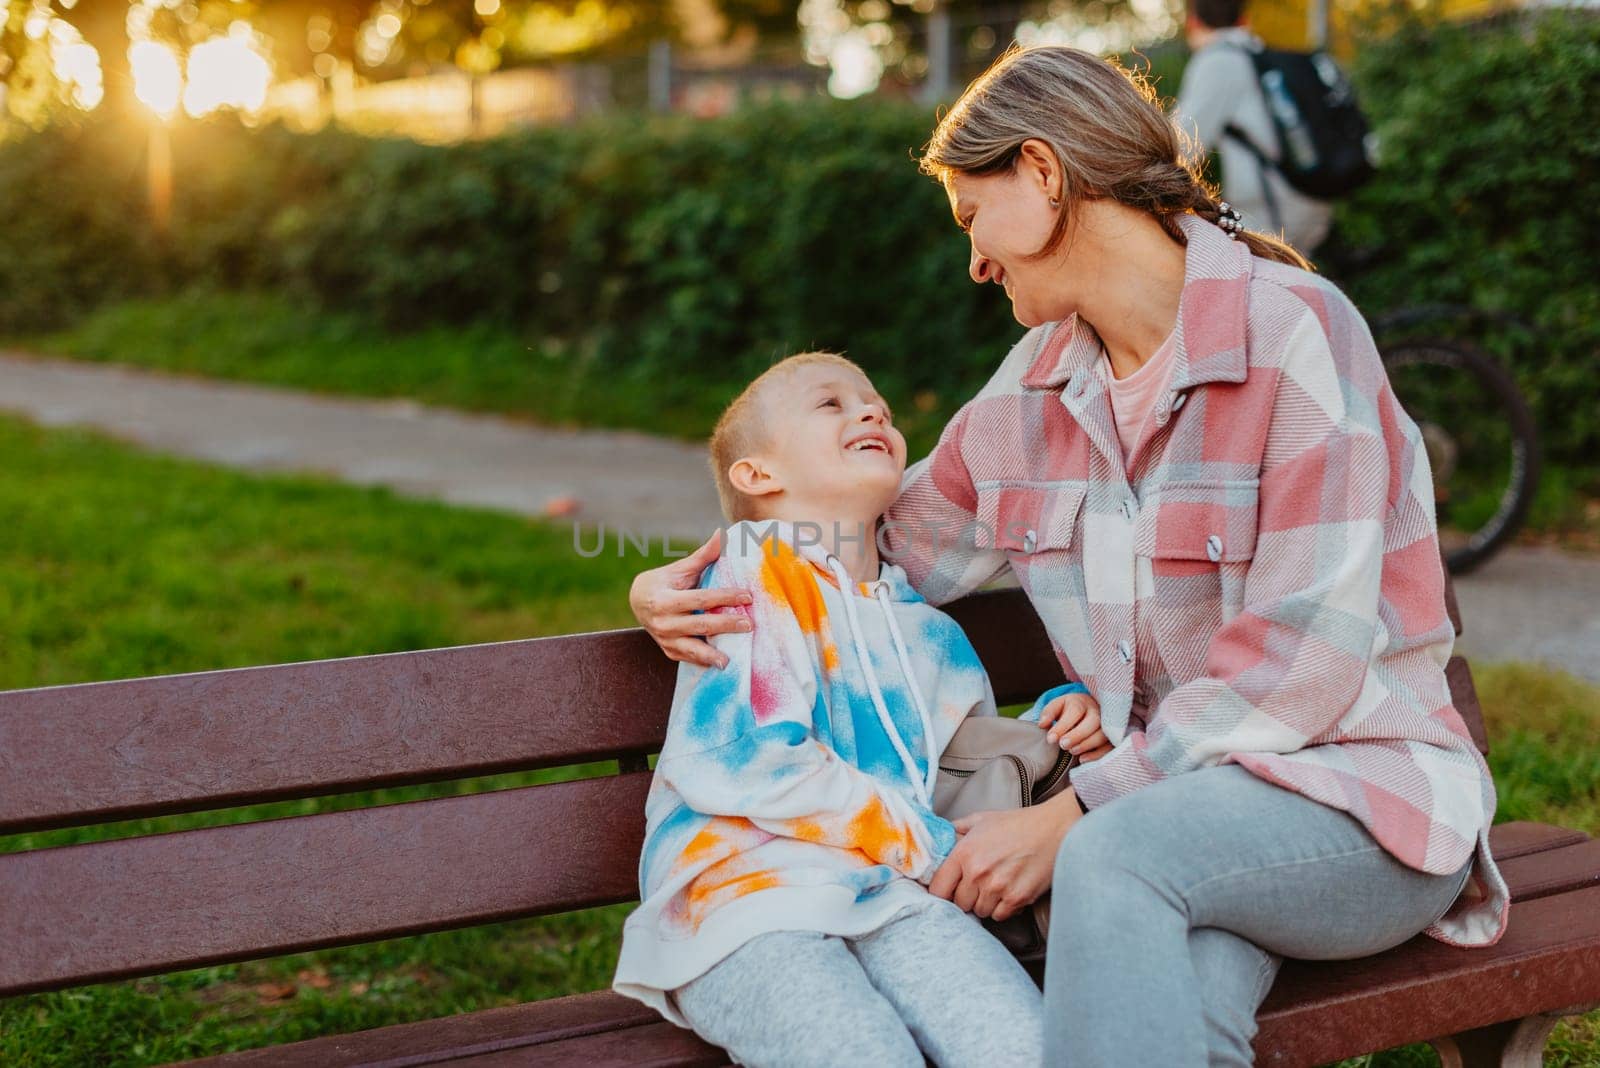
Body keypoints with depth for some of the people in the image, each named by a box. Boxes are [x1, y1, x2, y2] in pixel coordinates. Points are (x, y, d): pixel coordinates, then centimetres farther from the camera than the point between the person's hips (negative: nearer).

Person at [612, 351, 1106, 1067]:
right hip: (743, 893, -5)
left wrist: (1058, 728, 18)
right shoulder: (753, 569, 5)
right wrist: (927, 844, -5)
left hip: (890, 895, 5)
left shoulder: (932, 633, 25)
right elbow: (742, 757, -8)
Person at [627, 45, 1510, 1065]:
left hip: (1361, 786, -3)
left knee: (1115, 851, -36)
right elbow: (895, 541, 23)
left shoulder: (1294, 330, -11)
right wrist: (689, 586, 6)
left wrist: (1071, 815, -21)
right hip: (1171, 790, 4)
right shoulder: (1039, 382, 10)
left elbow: (1307, 656, -18)